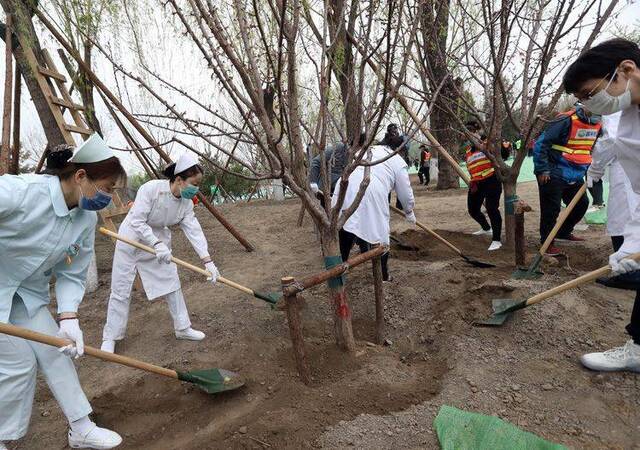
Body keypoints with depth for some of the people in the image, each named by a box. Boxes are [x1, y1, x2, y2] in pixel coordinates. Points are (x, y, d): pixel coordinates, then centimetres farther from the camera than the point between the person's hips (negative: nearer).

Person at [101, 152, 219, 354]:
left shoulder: (187, 203, -11)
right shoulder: (151, 189, -28)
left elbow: (194, 231, -16)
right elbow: (137, 222, -29)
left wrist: (207, 261, -23)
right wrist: (157, 244, -38)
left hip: (159, 242, 5)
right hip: (132, 240, -5)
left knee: (172, 284, 8)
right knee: (121, 290, 1)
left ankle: (183, 328, 23)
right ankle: (110, 338, 17)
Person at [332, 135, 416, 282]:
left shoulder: (369, 149, 31)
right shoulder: (399, 162, 17)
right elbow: (405, 192, 20)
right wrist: (409, 213, 37)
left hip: (346, 187, 5)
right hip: (371, 196, -5)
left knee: (344, 232, 14)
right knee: (379, 235, 10)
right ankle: (383, 276, 23)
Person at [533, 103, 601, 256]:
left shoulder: (598, 124, 5)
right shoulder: (567, 120, -20)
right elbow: (541, 143, -21)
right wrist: (542, 169, -21)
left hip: (575, 176, 8)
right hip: (554, 174, -8)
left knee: (582, 204, 13)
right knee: (551, 209, -2)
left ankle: (564, 233, 33)